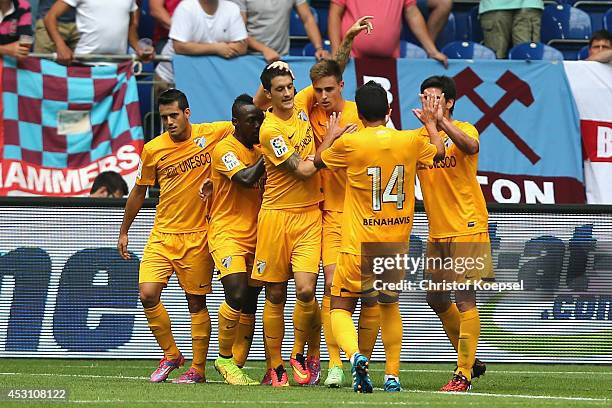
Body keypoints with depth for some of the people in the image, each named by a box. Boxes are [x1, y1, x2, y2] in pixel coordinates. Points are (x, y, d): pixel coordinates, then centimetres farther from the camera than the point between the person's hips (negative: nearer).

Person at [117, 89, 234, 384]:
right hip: (163, 234, 2)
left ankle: (198, 368, 14)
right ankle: (170, 355, 10)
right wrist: (124, 232, 18)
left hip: (197, 235, -2)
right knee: (148, 294, -10)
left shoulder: (210, 135, -4)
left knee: (196, 303, 3)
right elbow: (139, 191, 13)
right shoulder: (153, 149, 1)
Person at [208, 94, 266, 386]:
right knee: (237, 296, -21)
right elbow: (246, 179, -22)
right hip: (227, 233, -7)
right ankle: (224, 358, -3)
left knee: (250, 307, 6)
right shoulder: (225, 149, -7)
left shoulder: (260, 150, 15)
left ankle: (236, 367, 13)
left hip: (256, 238, 7)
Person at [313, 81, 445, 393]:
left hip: (359, 246, -3)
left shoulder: (349, 143, -11)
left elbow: (319, 160, 10)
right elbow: (438, 152, 20)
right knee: (390, 305, 25)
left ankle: (355, 355, -23)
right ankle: (392, 375, 19)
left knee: (341, 309, 7)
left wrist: (331, 134, 29)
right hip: (397, 245, 3)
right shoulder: (410, 141, -3)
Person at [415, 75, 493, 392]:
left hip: (467, 229, -7)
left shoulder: (462, 129, -7)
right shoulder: (419, 136, 10)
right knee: (436, 300, 12)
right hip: (437, 233, 7)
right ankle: (470, 360, 29)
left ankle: (464, 373, -7)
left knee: (464, 299, -10)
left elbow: (471, 146, -30)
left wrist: (441, 120, -36)